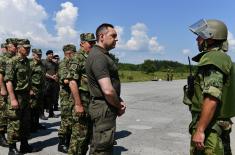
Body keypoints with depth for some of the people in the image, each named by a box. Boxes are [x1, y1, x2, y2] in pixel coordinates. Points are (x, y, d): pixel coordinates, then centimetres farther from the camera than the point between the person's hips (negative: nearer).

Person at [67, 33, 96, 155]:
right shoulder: (77, 58, -11)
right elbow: (72, 82, -19)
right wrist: (78, 104, -22)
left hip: (92, 102, 8)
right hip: (82, 100, -8)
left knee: (88, 133, 16)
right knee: (79, 135, -2)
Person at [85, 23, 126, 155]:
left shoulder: (103, 55, 13)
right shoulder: (98, 56, -19)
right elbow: (108, 91, -28)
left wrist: (119, 100, 6)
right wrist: (119, 107, -11)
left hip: (105, 107, 10)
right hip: (104, 108, -10)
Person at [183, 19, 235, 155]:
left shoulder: (213, 59, -19)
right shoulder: (222, 58, 13)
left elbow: (212, 99, -28)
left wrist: (200, 130, -26)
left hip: (209, 127, -10)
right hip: (221, 125, 10)